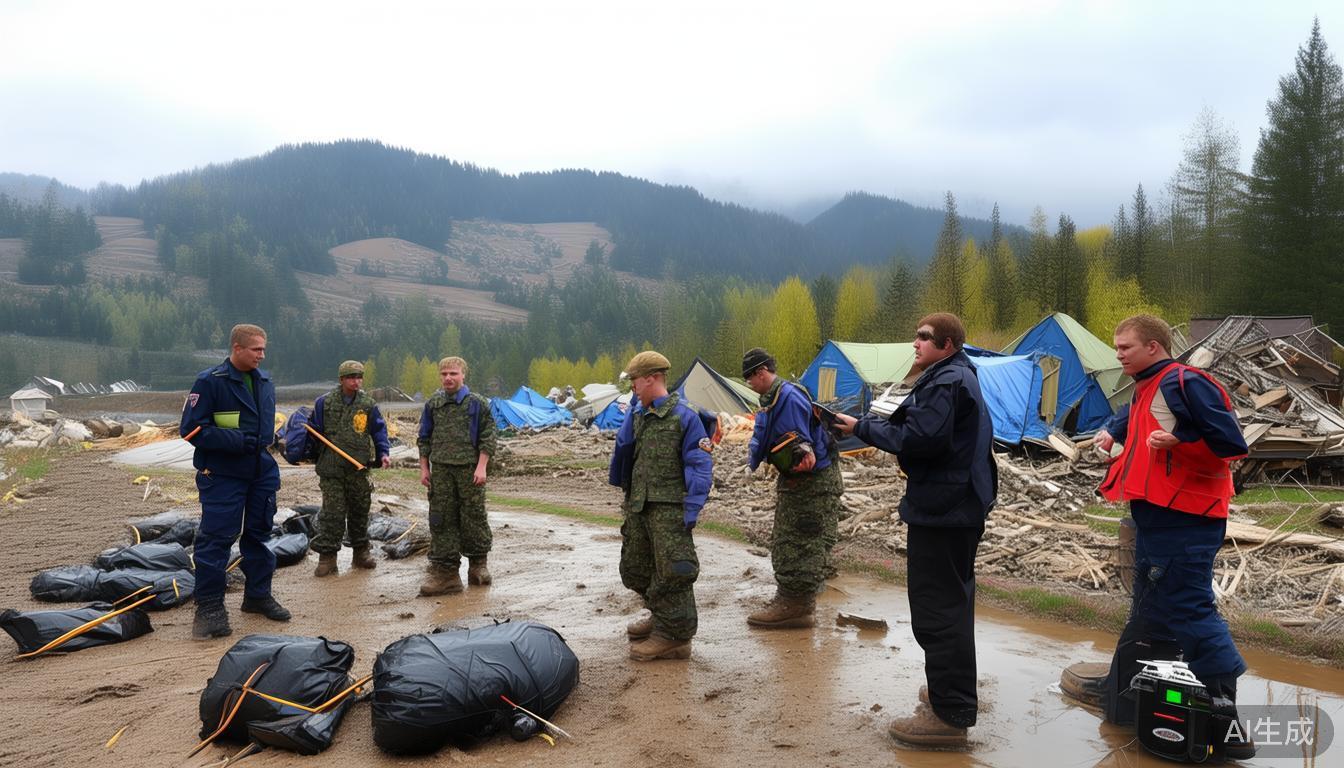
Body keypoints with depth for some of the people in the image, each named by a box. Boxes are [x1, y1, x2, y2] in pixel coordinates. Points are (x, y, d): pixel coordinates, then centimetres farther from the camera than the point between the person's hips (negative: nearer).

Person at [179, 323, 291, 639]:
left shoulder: (265, 382, 9)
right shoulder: (209, 382, -12)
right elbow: (191, 429, -14)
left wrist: (269, 440, 10)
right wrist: (235, 441, -21)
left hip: (262, 472, 7)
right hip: (222, 475, -6)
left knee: (259, 534, 14)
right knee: (215, 538, -5)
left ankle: (258, 595, 27)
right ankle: (209, 607, 4)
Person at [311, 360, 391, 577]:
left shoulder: (368, 404, 5)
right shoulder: (325, 403, 2)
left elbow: (379, 431, 7)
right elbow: (315, 431, 8)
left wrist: (383, 453, -5)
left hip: (359, 470, 2)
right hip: (331, 470, -2)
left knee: (360, 512, 11)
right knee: (332, 514, -5)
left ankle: (361, 552, 24)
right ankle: (327, 556, 2)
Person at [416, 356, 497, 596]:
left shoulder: (477, 403, -2)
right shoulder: (433, 404, 8)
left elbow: (488, 438, -2)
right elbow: (424, 438, 14)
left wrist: (481, 467, -10)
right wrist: (424, 468, 9)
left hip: (469, 470, -3)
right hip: (440, 470, 3)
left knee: (473, 516, 4)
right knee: (441, 520, 2)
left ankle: (478, 564, 22)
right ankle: (444, 571, 7)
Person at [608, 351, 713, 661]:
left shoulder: (684, 417, -10)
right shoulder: (636, 415, 9)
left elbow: (700, 467, -13)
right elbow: (622, 450, 20)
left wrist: (691, 511, -17)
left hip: (669, 509, -8)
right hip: (638, 507, 8)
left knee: (671, 571, -5)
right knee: (634, 569, 15)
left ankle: (674, 636, 8)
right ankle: (661, 617, 35)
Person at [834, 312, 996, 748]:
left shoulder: (946, 382, -16)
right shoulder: (958, 378, 17)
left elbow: (921, 438, -25)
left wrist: (863, 427, -16)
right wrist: (875, 427, 7)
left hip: (941, 511, -11)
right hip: (960, 507, 11)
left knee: (936, 607, -7)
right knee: (951, 601, 21)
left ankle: (949, 715, -1)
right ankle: (957, 691, 35)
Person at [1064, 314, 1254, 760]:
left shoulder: (1185, 383, -13)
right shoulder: (1145, 390, 15)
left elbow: (1231, 442, -16)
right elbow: (1133, 416, 37)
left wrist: (1176, 441, -25)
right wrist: (1111, 432, 19)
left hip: (1183, 522, -10)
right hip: (1157, 517, 10)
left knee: (1189, 610, -9)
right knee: (1150, 611, 17)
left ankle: (1224, 718, -3)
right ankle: (1124, 691, 28)